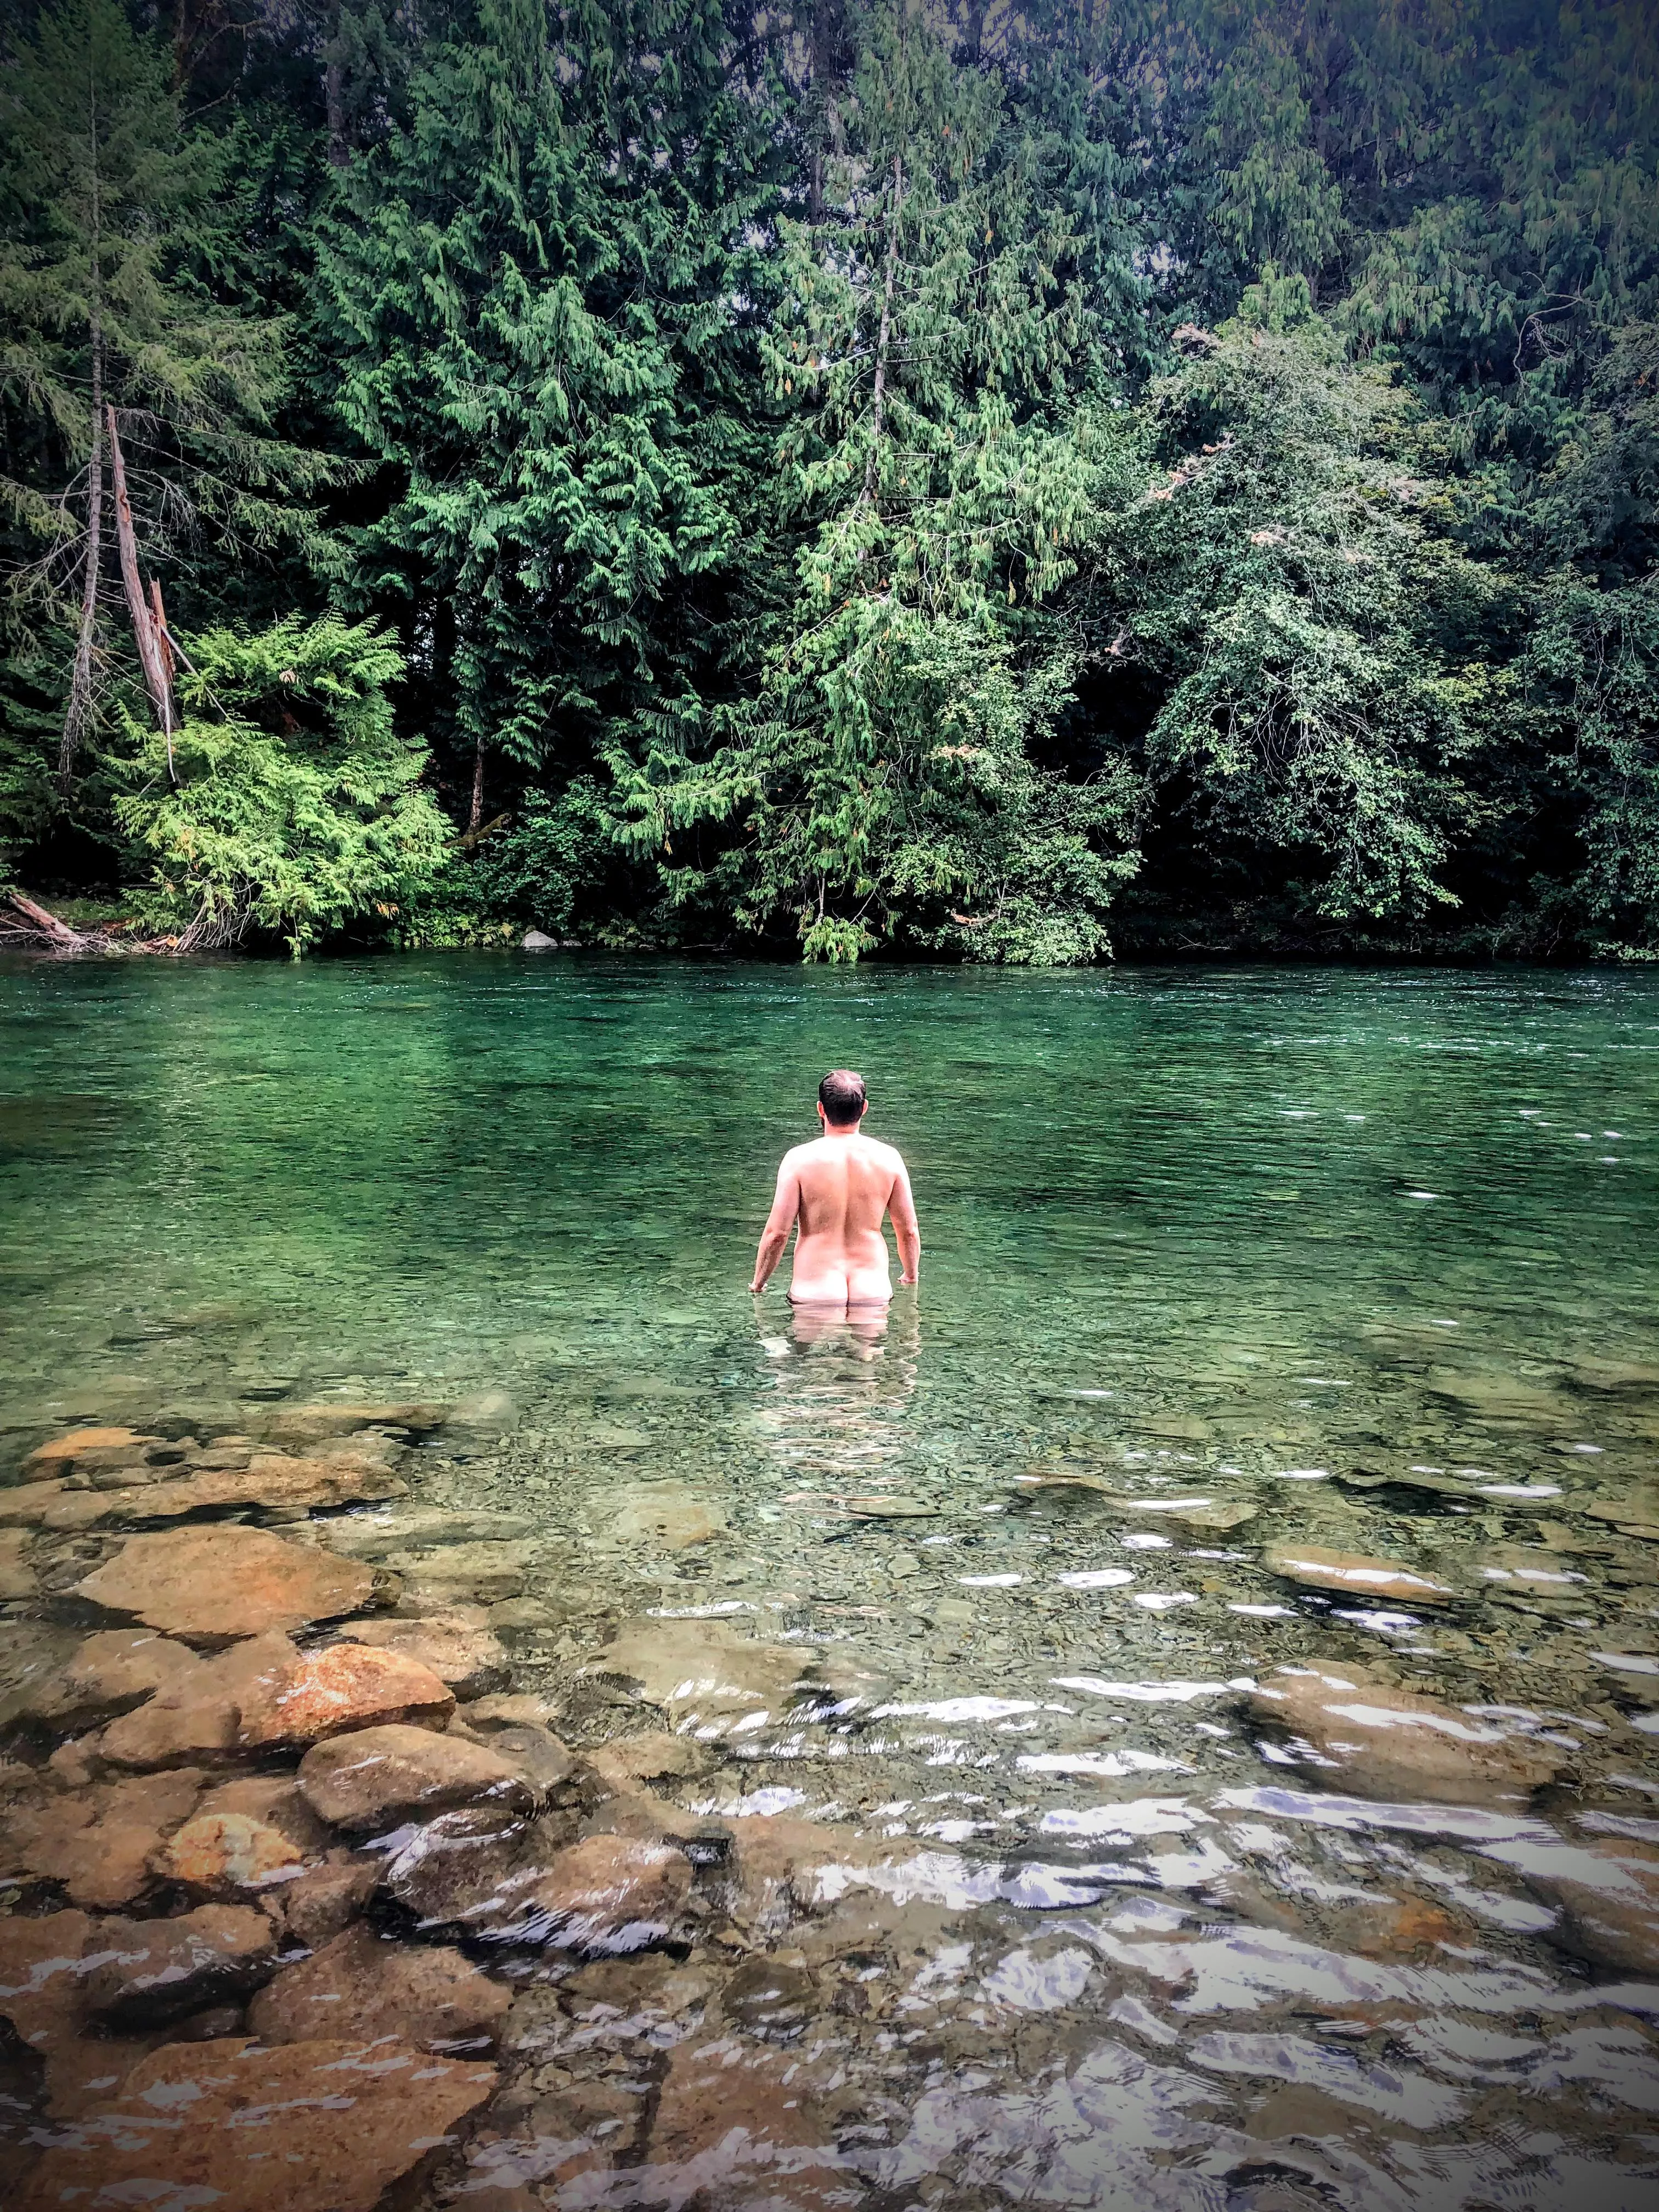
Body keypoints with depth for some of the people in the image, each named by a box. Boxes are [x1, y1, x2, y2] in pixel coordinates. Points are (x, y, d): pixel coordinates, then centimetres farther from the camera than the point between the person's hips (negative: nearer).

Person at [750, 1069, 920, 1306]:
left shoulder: (800, 1159, -6)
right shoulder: (888, 1158, 1)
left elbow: (777, 1233, -7)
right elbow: (909, 1231, 8)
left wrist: (757, 1284, 9)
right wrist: (910, 1278, 26)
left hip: (815, 1293, -2)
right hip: (873, 1292, 2)